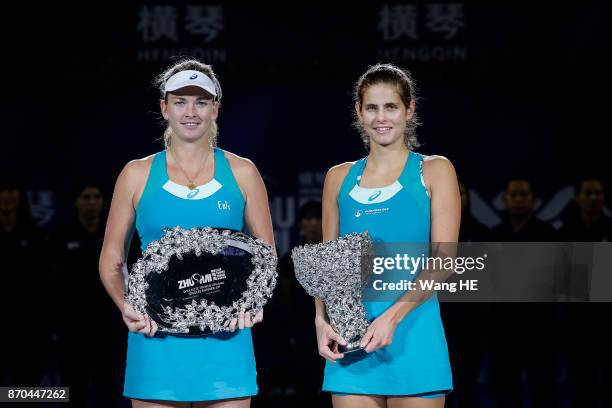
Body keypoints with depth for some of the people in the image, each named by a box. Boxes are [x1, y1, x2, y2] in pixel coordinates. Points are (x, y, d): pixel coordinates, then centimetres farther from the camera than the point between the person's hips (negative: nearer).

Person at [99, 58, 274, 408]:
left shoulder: (241, 172, 7)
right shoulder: (138, 175, 7)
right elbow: (112, 261, 10)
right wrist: (126, 306, -8)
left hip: (224, 338, 0)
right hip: (156, 339, 0)